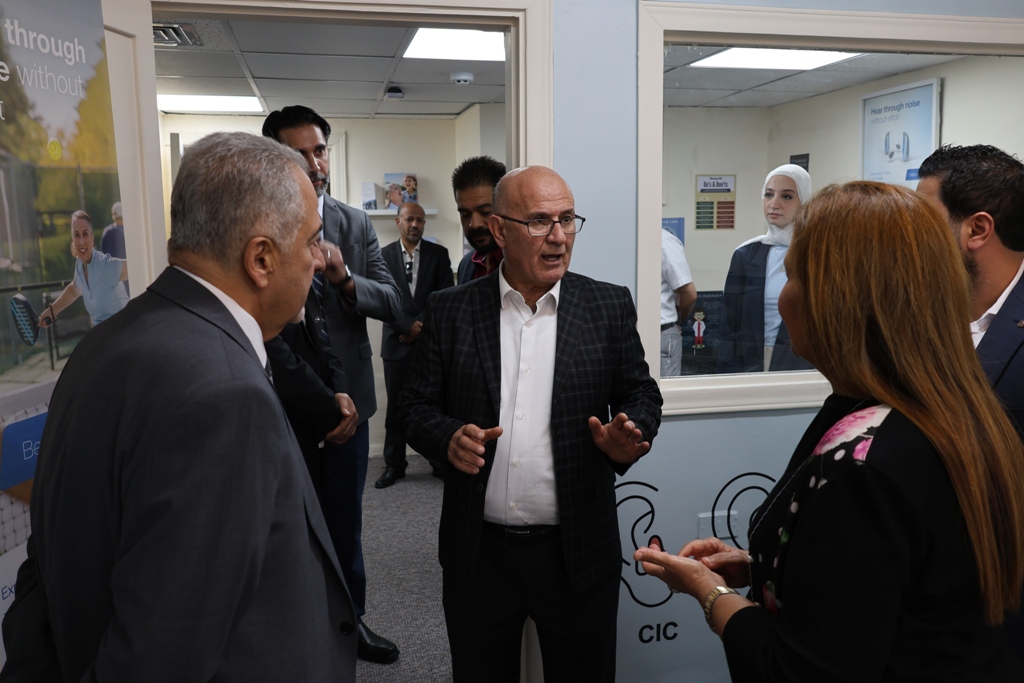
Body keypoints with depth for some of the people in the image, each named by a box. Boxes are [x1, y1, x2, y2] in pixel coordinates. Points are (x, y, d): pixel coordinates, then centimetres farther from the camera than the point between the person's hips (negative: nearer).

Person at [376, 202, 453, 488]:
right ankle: (394, 464, 16)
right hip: (397, 342, 0)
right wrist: (409, 326, -12)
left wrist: (422, 326, -8)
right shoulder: (384, 255, 5)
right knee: (396, 406, 5)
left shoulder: (438, 253, 6)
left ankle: (441, 461, 13)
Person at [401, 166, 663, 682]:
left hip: (579, 551, 0)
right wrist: (448, 438, -19)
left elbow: (640, 394, 5)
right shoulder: (450, 310, -1)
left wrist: (629, 437, -16)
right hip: (477, 554, 1)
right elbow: (418, 406, 2)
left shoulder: (609, 306, -1)